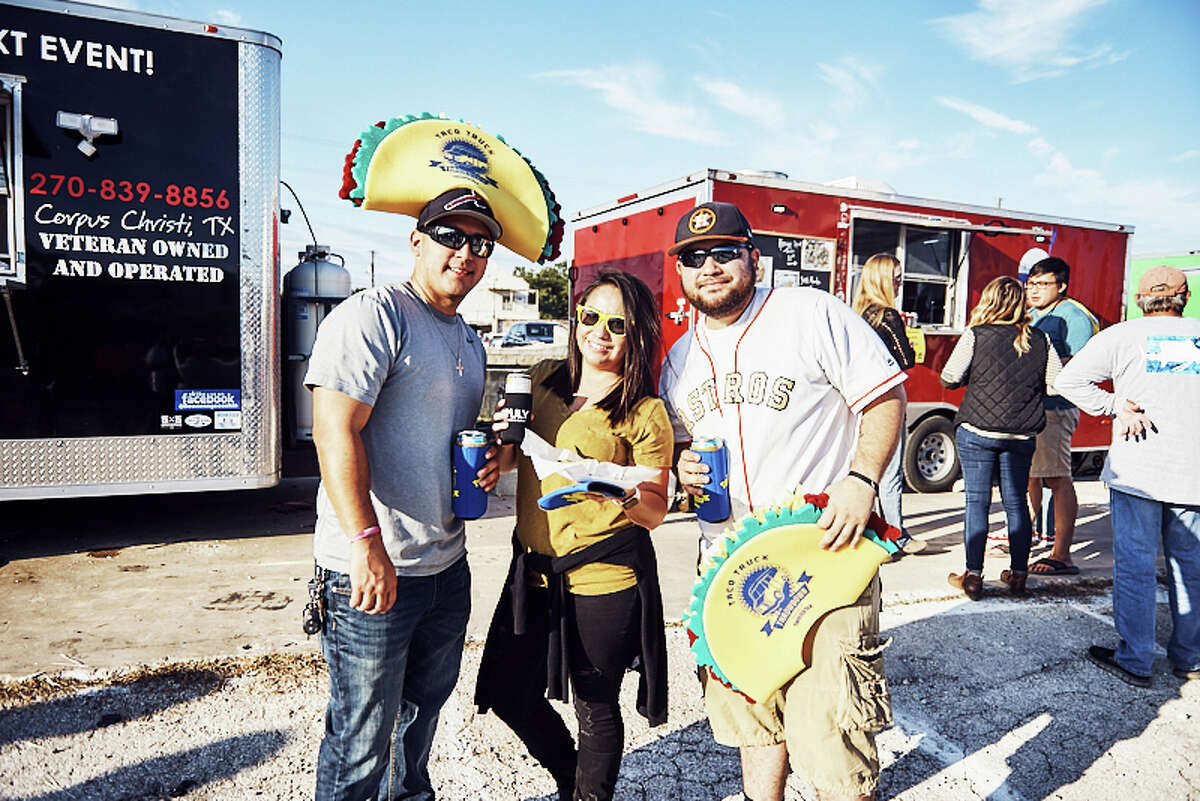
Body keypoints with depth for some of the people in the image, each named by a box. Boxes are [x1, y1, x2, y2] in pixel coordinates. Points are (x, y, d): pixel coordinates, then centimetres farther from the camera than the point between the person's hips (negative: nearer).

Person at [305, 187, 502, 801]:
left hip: (447, 565, 9)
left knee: (424, 706, 24)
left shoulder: (469, 343, 15)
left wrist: (486, 462, 5)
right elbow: (335, 431, -22)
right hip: (372, 570, -8)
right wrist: (367, 541, -28)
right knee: (362, 740, 4)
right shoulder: (372, 315, -13)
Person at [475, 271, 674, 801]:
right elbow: (509, 459, 17)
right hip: (535, 567, 6)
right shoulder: (543, 380, 6)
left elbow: (656, 511, -8)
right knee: (509, 693, 15)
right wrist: (501, 437, -6)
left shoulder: (645, 414, -8)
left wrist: (622, 497, -29)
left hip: (605, 576, -5)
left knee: (595, 707, 10)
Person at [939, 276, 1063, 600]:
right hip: (1023, 435, 3)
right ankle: (1018, 574, 21)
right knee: (1016, 502, 13)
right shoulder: (1040, 339, 2)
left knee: (976, 501, 3)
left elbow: (949, 378, -10)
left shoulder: (975, 335, -8)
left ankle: (973, 576, 6)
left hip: (977, 431, -3)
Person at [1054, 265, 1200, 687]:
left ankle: (1134, 661, 10)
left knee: (1135, 566, 3)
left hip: (1138, 471, -3)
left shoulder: (1121, 336, -2)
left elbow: (1070, 380, -9)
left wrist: (1117, 406, -4)